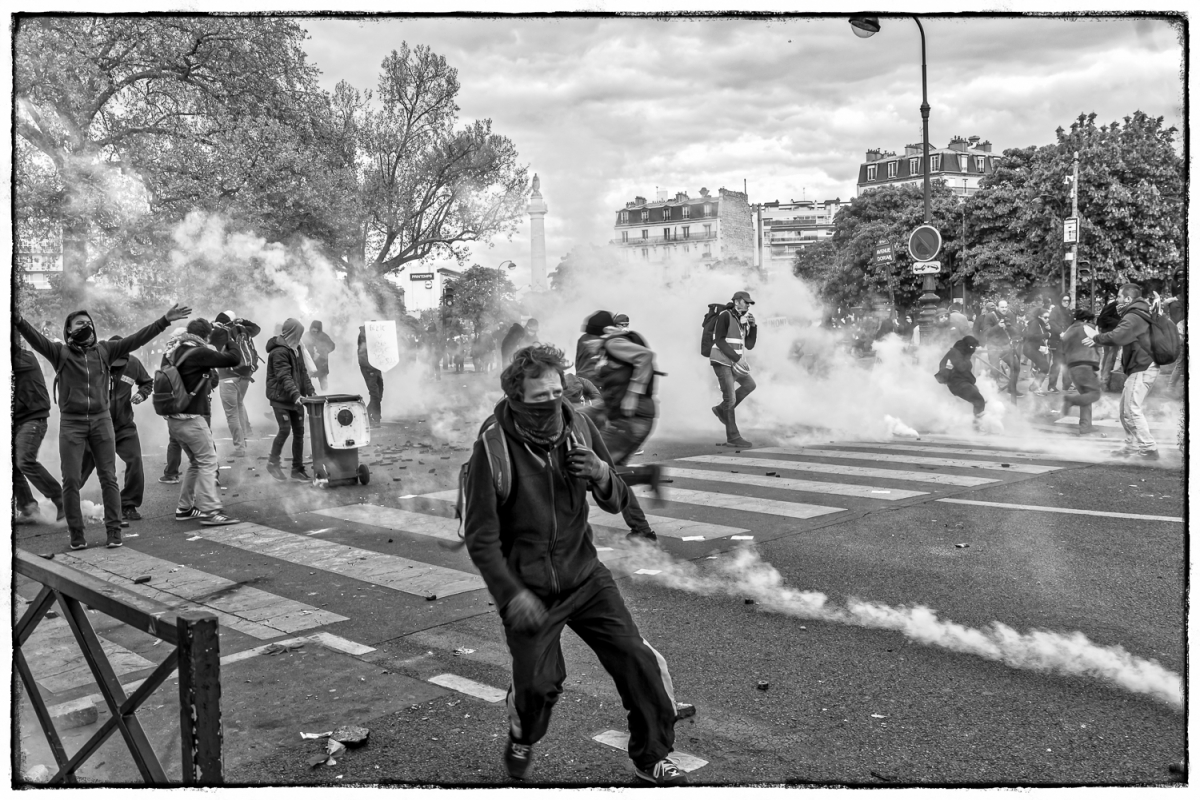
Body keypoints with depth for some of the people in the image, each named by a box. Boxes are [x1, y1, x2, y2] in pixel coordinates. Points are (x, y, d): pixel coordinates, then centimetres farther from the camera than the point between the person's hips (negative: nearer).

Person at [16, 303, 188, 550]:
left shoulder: (104, 350, 7)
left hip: (101, 421, 2)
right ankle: (76, 534, 11)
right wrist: (18, 321, -34)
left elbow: (137, 339, 3)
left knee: (109, 478, 3)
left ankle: (114, 531, 9)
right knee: (71, 481, 1)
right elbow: (36, 338, -15)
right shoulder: (60, 352, 1)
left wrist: (165, 320, -3)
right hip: (71, 423, -1)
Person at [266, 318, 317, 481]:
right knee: (285, 429, -14)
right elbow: (284, 376, -24)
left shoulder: (295, 349, 13)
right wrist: (295, 394, -33)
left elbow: (302, 372, 14)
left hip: (296, 398, 8)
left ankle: (298, 470, 11)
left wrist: (310, 391, 3)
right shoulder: (279, 351, -14)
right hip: (280, 398, -8)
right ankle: (272, 462, 7)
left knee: (299, 431, 5)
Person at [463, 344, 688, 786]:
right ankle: (521, 740, 37)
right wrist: (511, 595, -19)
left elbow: (617, 503, 5)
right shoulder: (493, 447, -16)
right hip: (529, 587, -3)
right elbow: (479, 535, -13)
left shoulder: (579, 427, -4)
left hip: (586, 576, 4)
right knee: (537, 683, 0)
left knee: (638, 661, -3)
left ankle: (651, 755, 19)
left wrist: (602, 476, -18)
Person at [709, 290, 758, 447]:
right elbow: (720, 341, -18)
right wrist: (736, 358, -23)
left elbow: (749, 345, 10)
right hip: (722, 361, -9)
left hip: (734, 362, 9)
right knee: (730, 398, -8)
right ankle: (733, 436, -1)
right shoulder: (725, 316, -11)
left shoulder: (743, 320, 14)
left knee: (749, 384, 12)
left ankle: (721, 409, 18)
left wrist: (753, 326, -2)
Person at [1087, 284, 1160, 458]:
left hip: (1142, 368, -11)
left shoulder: (1134, 317, -16)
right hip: (1140, 367, 11)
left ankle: (1149, 449, -12)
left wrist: (1096, 338, -15)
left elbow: (1116, 337, -29)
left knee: (1131, 410, -13)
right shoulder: (1135, 315, 19)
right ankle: (1132, 446, 21)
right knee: (1126, 409, 15)